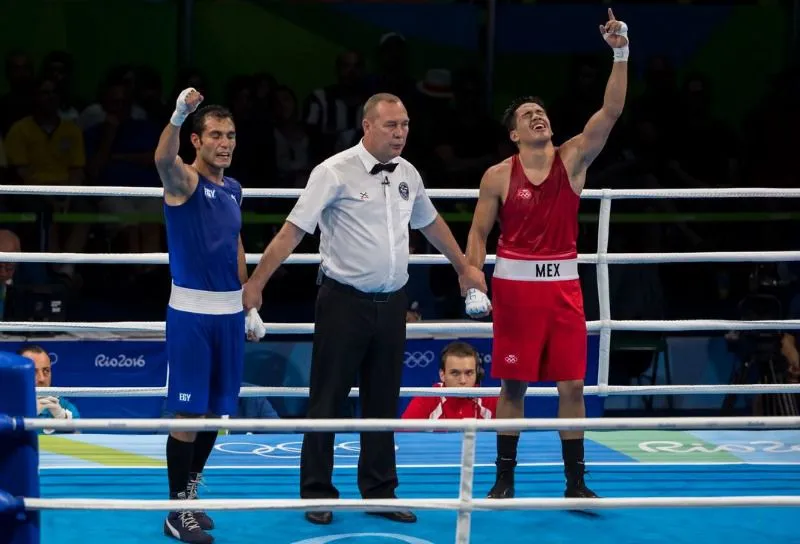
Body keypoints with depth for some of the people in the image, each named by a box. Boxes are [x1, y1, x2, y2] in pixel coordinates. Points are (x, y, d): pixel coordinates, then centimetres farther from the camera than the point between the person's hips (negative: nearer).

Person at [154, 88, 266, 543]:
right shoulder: (185, 181, -9)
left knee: (216, 411, 11)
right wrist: (178, 116, -51)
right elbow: (164, 158, -32)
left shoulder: (234, 190, 12)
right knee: (188, 411, -5)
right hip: (191, 309, -6)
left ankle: (190, 493, 25)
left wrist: (249, 306, 18)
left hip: (229, 310, 6)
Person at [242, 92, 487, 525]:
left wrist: (463, 268, 34)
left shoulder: (407, 174, 8)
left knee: (383, 404, 11)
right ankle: (317, 495, 8)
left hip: (391, 303, 6)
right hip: (345, 301, -6)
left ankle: (380, 492, 19)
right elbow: (292, 230, -13)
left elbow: (431, 224, 26)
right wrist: (256, 283, -17)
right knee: (327, 401, 0)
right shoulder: (335, 172, -11)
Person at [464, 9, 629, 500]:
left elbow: (611, 111, -9)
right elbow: (479, 233, 4)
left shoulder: (573, 158, 2)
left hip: (563, 282, 2)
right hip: (515, 282, -2)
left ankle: (576, 481, 9)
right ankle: (505, 478, 13)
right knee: (513, 384, 3)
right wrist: (473, 285, -9)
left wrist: (621, 56, -20)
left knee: (572, 385, 2)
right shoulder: (498, 176, -1)